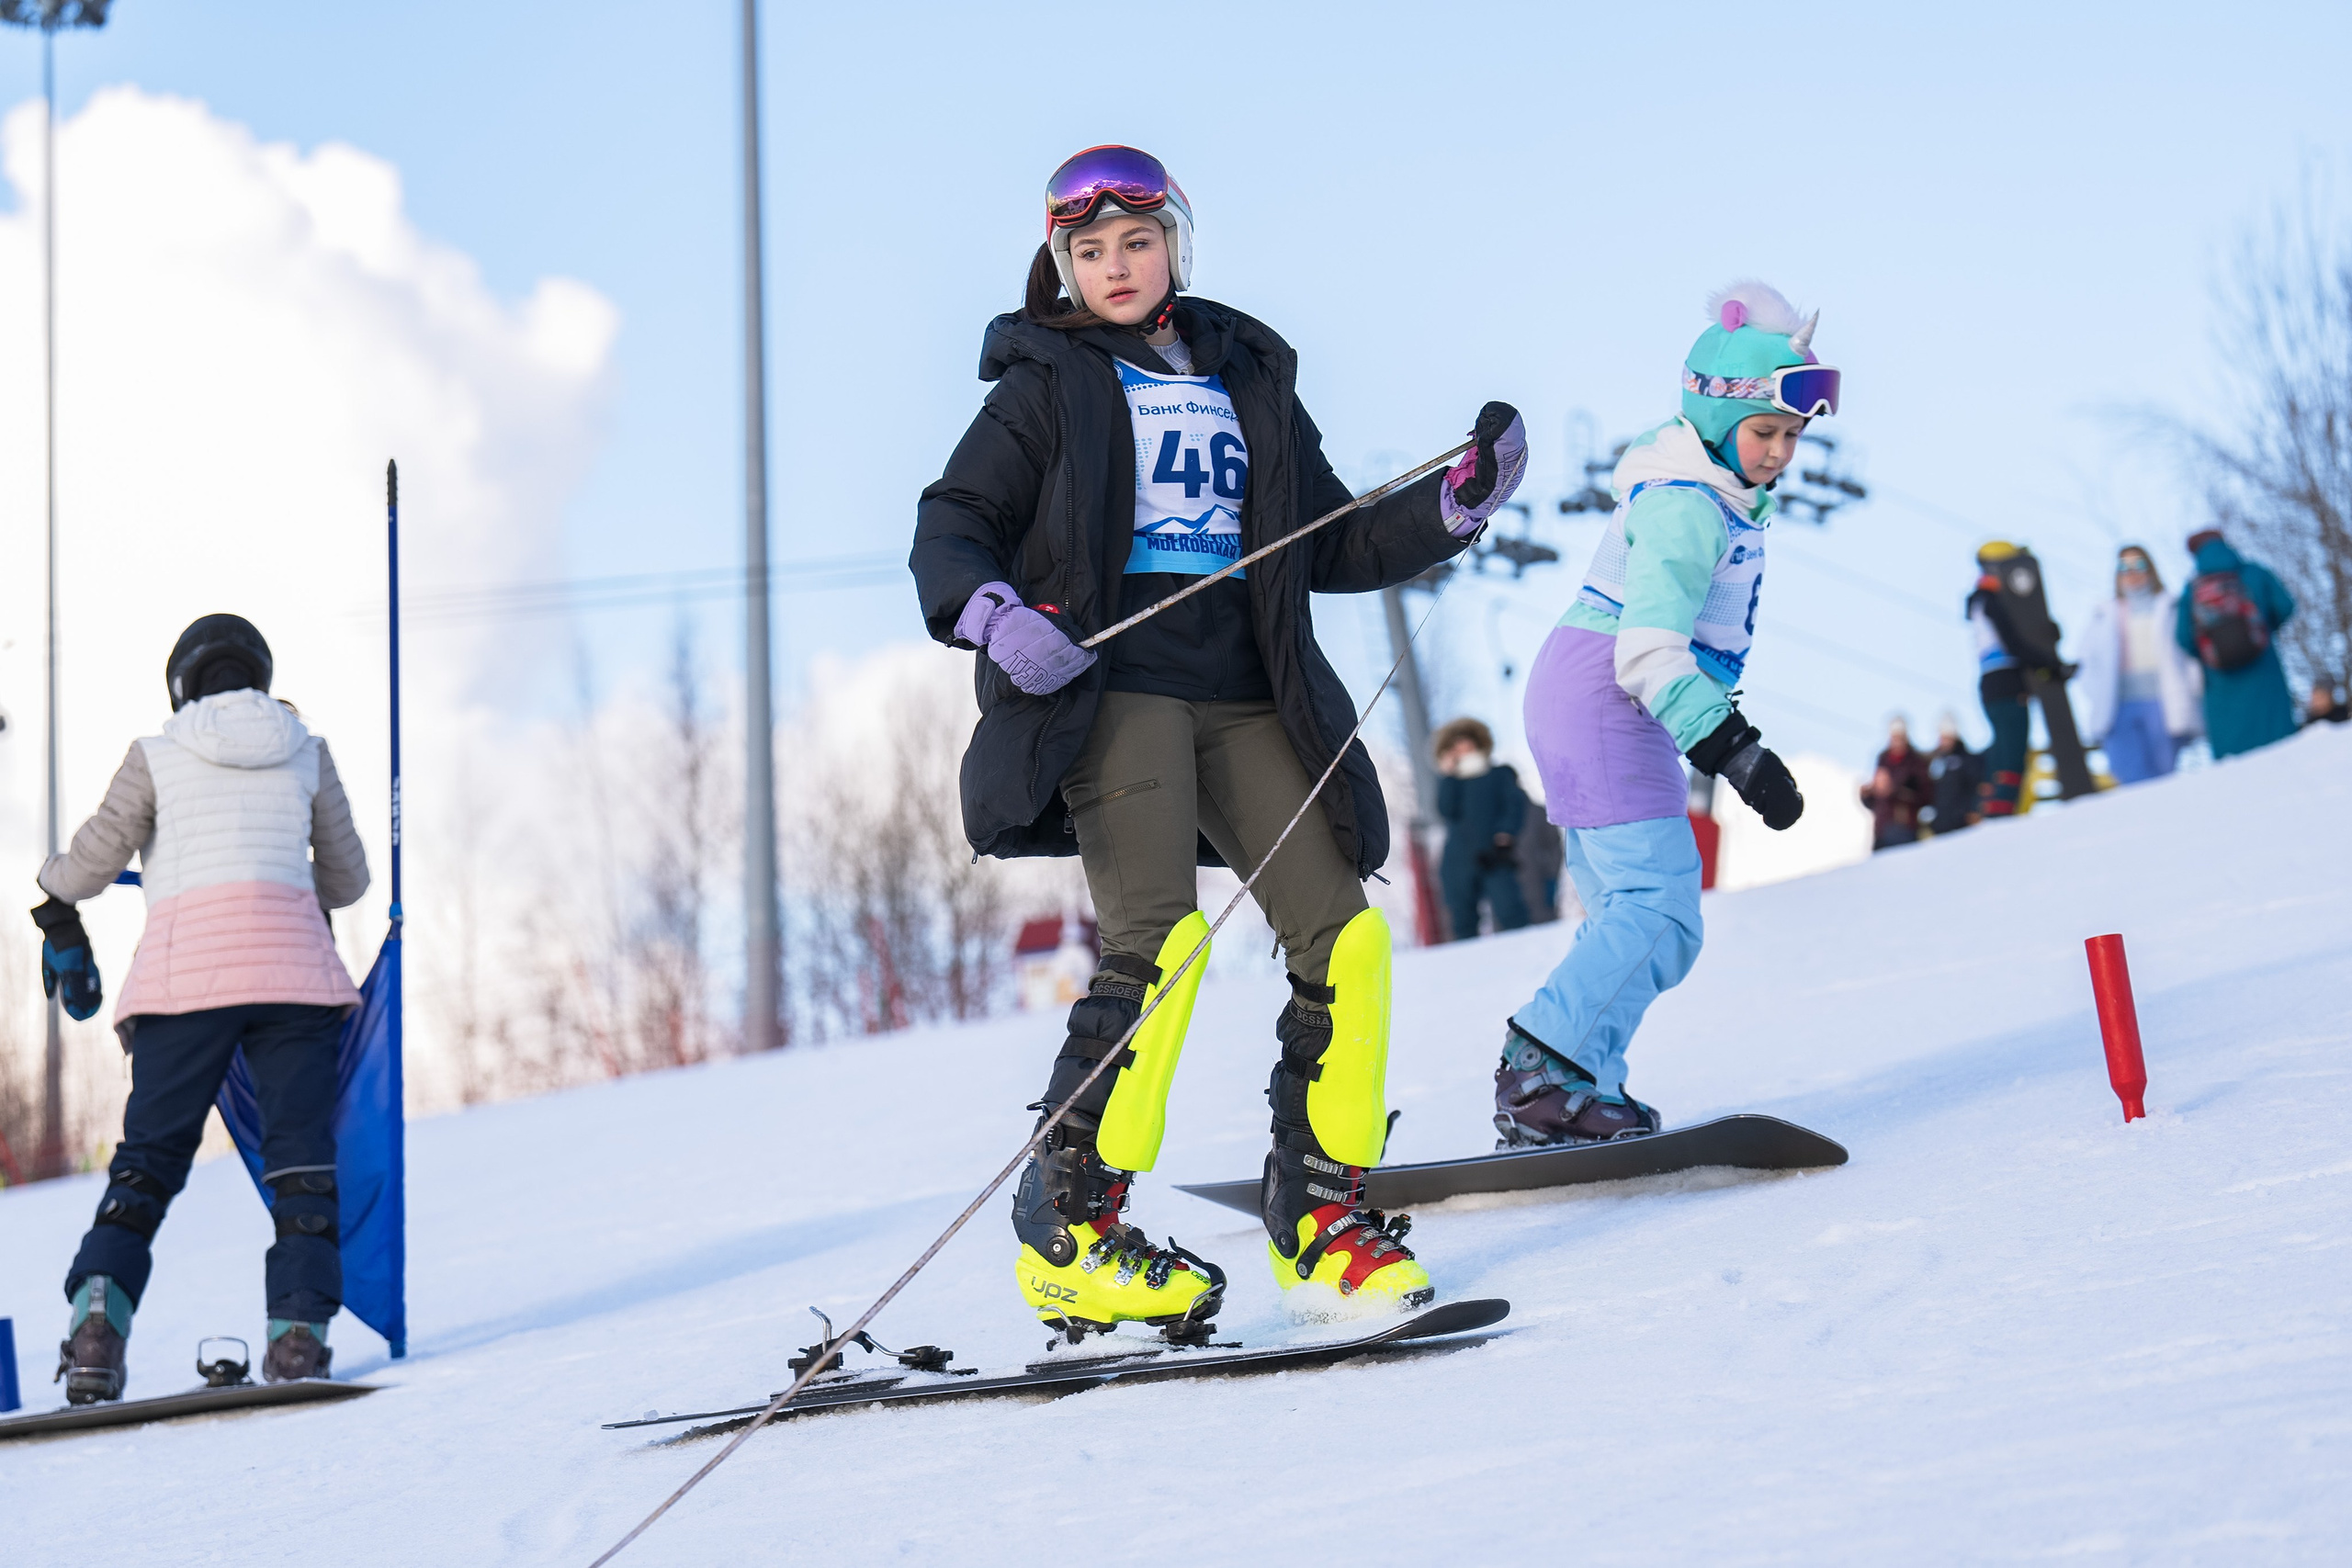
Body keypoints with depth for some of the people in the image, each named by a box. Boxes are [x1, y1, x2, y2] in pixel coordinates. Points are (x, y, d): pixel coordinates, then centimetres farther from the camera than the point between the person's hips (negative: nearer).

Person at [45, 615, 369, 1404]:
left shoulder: (156, 758, 11)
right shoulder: (307, 754, 15)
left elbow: (90, 862, 10)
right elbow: (347, 879, 21)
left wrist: (58, 920, 31)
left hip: (183, 968, 0)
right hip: (292, 964, 1)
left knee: (150, 1151, 4)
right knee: (301, 1151, 2)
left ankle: (102, 1301, -15)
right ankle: (297, 1325, -13)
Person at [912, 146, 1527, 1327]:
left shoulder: (1247, 382, 21)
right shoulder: (1049, 385, 9)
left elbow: (1330, 548, 23)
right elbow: (949, 531, 4)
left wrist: (1460, 502, 10)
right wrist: (995, 613, -17)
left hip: (1244, 698, 5)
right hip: (1114, 686, -5)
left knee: (1342, 936, -8)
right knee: (1159, 941, -22)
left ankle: (1319, 1207, 4)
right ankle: (1066, 1226, -17)